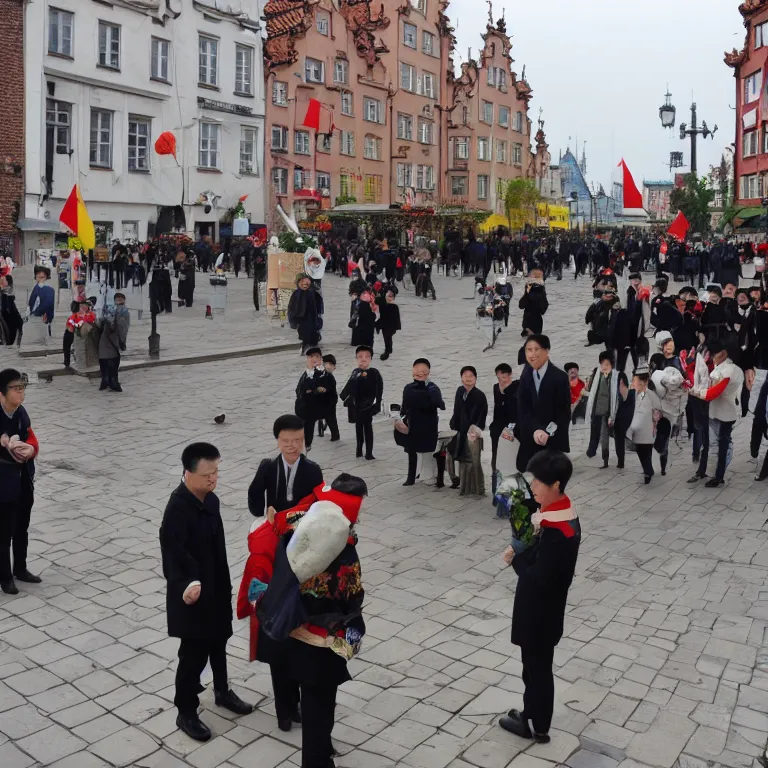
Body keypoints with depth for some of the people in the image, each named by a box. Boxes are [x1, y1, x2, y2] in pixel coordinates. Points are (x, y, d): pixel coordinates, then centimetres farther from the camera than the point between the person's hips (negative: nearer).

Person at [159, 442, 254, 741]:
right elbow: (174, 553, -39)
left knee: (219, 641, 25)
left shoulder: (210, 499, -1)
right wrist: (187, 583, -55)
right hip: (193, 594, -8)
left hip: (217, 588, 8)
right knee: (194, 654, 5)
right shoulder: (177, 509, -27)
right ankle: (186, 713, 24)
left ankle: (222, 691, 46)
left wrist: (225, 585, 16)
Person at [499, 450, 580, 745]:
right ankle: (532, 715, 39)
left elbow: (539, 579, -28)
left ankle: (537, 726, 28)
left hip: (540, 613, -9)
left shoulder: (556, 530, -31)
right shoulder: (563, 514, 0)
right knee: (536, 665, 23)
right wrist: (523, 553, -5)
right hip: (544, 609, 9)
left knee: (537, 668, 10)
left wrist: (516, 558, -14)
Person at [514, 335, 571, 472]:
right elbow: (522, 408, -3)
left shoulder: (560, 377, -12)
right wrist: (535, 430, -18)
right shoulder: (525, 375, 3)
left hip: (554, 441, -4)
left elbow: (565, 412, -9)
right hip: (530, 438, 4)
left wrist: (548, 432, -17)